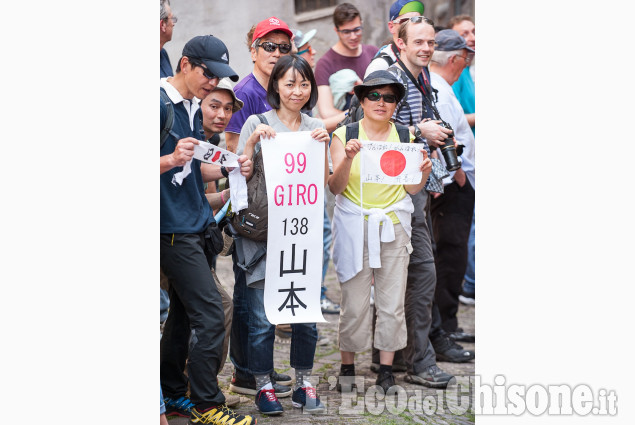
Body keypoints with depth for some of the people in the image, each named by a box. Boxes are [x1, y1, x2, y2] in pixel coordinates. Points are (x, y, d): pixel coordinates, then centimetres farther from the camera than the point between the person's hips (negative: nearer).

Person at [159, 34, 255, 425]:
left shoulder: (194, 108, 15)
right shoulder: (160, 103, -13)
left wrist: (228, 170, 6)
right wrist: (171, 160, -32)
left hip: (196, 225, 9)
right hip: (174, 227, -9)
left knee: (186, 312, 14)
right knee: (210, 314, -10)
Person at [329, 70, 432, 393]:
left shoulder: (406, 136, 7)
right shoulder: (344, 135, 0)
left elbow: (412, 189, 9)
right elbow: (335, 188, -6)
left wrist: (423, 173, -12)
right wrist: (348, 158, -22)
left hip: (394, 226, 2)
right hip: (354, 226, -2)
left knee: (392, 302, 1)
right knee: (354, 303, -3)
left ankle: (386, 368, 12)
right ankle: (347, 367, 11)